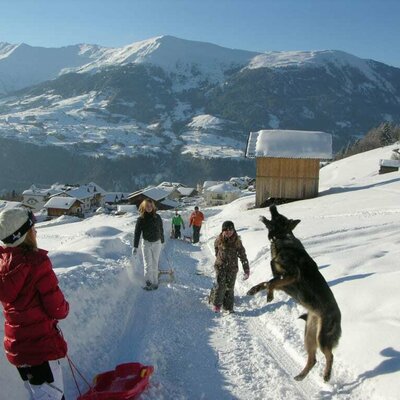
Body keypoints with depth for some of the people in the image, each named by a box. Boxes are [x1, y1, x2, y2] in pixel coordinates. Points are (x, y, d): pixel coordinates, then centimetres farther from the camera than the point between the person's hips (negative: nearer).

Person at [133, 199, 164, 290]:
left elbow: (161, 230, 9)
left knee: (155, 264, 8)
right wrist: (135, 246, -12)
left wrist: (162, 241, 16)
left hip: (157, 243, 2)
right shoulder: (141, 219, -8)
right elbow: (137, 232, -8)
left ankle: (155, 282, 15)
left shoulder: (157, 217, -3)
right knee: (148, 264, -8)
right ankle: (149, 282, -9)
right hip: (146, 243, -1)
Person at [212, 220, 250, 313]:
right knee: (220, 285, -10)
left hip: (232, 267, 0)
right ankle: (217, 304, 5)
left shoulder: (237, 241, -7)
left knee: (230, 287, 4)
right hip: (220, 266, 0)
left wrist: (246, 270, -7)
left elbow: (242, 255, -5)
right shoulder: (219, 239, -5)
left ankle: (229, 307, 15)